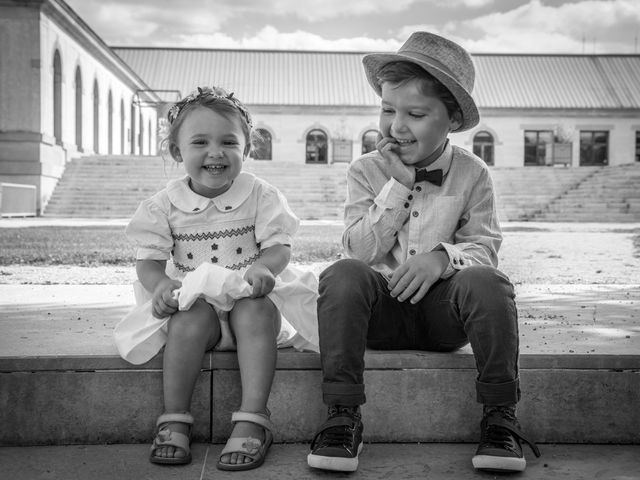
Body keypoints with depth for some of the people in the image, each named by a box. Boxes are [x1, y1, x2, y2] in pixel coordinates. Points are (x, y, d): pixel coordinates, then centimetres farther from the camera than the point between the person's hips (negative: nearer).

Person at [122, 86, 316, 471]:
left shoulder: (261, 195, 0)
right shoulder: (166, 204, 2)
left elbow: (279, 247, -3)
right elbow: (149, 259, 2)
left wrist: (263, 266, -27)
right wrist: (159, 284, -21)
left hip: (249, 298, 0)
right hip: (195, 299, 1)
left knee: (254, 310, -34)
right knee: (190, 317, -32)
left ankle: (253, 420, -34)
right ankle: (175, 420, -23)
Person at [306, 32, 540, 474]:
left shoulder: (472, 174, 2)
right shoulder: (367, 171, 2)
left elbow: (485, 247, -1)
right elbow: (360, 251, -7)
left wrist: (443, 256, -23)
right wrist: (398, 185, -14)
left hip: (444, 310, 0)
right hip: (383, 308, 0)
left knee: (485, 281, -31)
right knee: (343, 275, -30)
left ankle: (500, 418, -17)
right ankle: (343, 417, -25)